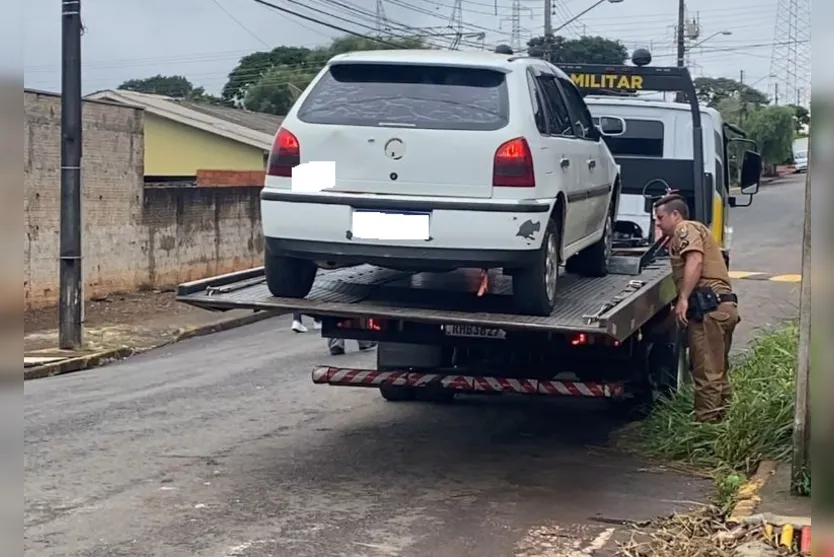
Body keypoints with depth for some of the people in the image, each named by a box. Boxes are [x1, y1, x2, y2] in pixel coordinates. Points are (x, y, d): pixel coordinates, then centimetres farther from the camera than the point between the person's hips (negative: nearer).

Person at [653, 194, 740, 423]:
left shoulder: (685, 229, -1)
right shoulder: (694, 230, 32)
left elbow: (695, 261, -17)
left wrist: (683, 298, -23)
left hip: (708, 307, -11)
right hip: (723, 305, 11)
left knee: (706, 373, -9)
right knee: (718, 372, 15)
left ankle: (704, 423, -9)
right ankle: (719, 420, 21)